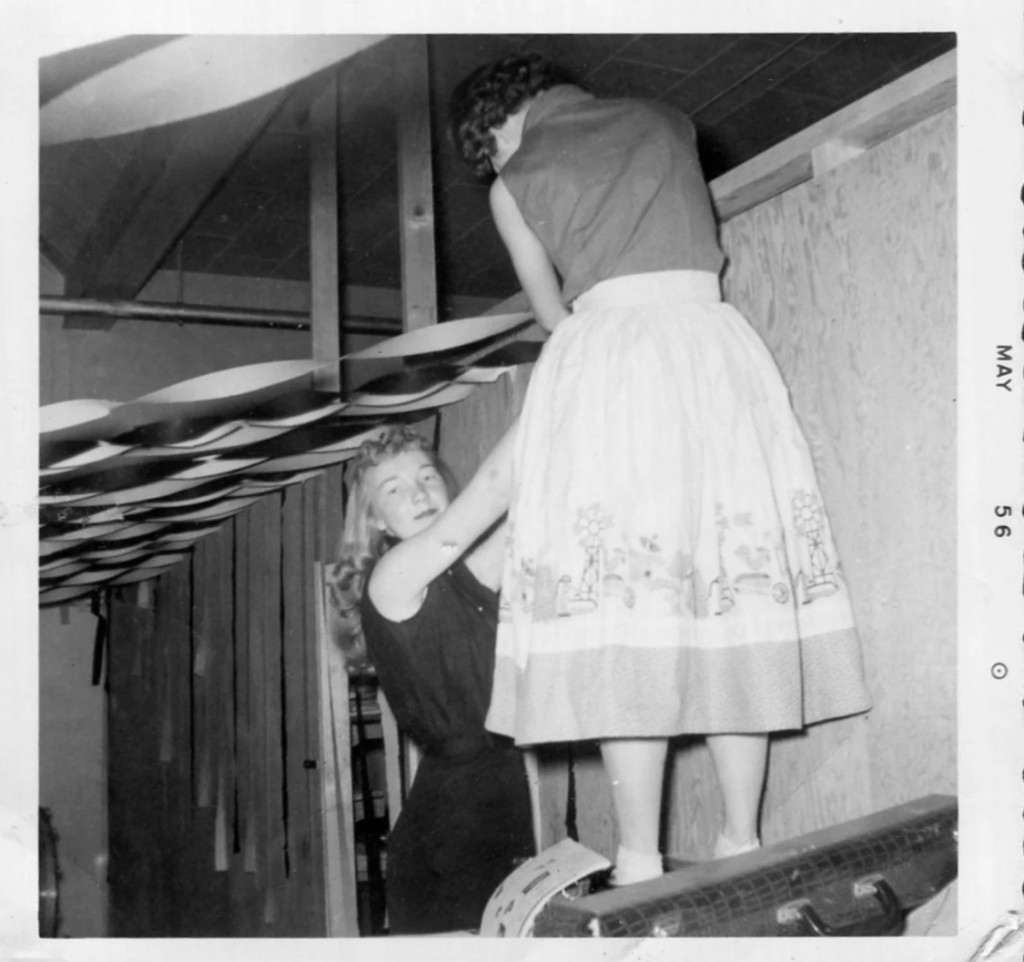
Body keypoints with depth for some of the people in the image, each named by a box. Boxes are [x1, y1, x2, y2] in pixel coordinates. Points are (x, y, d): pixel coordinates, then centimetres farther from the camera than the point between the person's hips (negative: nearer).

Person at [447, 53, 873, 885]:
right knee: (730, 612, 2)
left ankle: (641, 863, -8)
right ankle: (742, 842, 3)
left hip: (603, 362, -3)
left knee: (619, 616, -7)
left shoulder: (513, 184, 11)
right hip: (716, 349, 4)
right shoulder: (667, 123, 21)